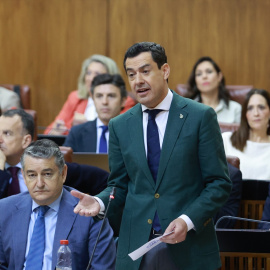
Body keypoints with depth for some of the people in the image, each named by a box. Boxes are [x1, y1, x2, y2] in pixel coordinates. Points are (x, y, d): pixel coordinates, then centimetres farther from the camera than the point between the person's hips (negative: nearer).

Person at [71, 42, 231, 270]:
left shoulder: (200, 117, -3)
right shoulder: (120, 126, 8)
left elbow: (219, 183, -4)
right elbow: (120, 185, 12)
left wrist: (188, 220, -17)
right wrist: (100, 202, -9)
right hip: (136, 249, 3)